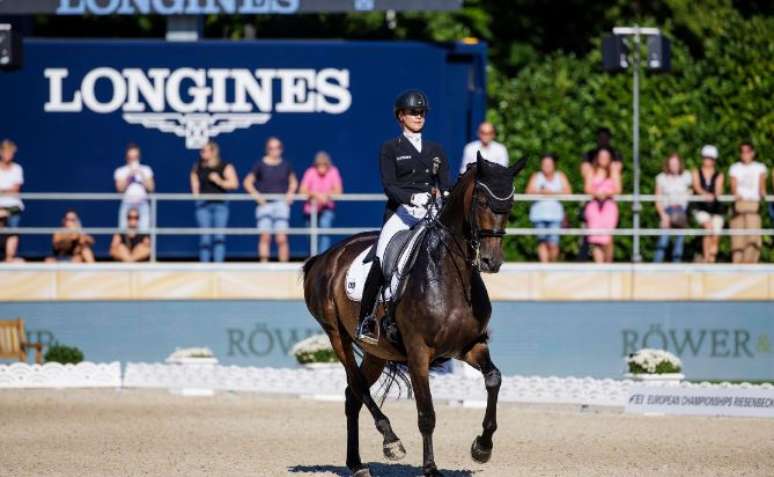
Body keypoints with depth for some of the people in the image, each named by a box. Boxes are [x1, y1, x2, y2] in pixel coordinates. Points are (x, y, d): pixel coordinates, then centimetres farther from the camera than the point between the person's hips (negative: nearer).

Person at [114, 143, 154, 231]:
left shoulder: (146, 170, 10)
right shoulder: (120, 171, 7)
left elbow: (150, 188, 1)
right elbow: (120, 188, -5)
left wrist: (142, 175, -8)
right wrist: (129, 176, -11)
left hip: (142, 205, 1)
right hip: (127, 205, -1)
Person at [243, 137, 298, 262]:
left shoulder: (285, 165, 7)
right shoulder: (260, 165, 1)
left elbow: (293, 182, 20)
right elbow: (247, 182, 6)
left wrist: (290, 193, 2)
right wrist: (256, 195, -7)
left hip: (281, 204, 1)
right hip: (265, 204, -1)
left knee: (282, 238, -6)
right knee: (265, 237, -6)